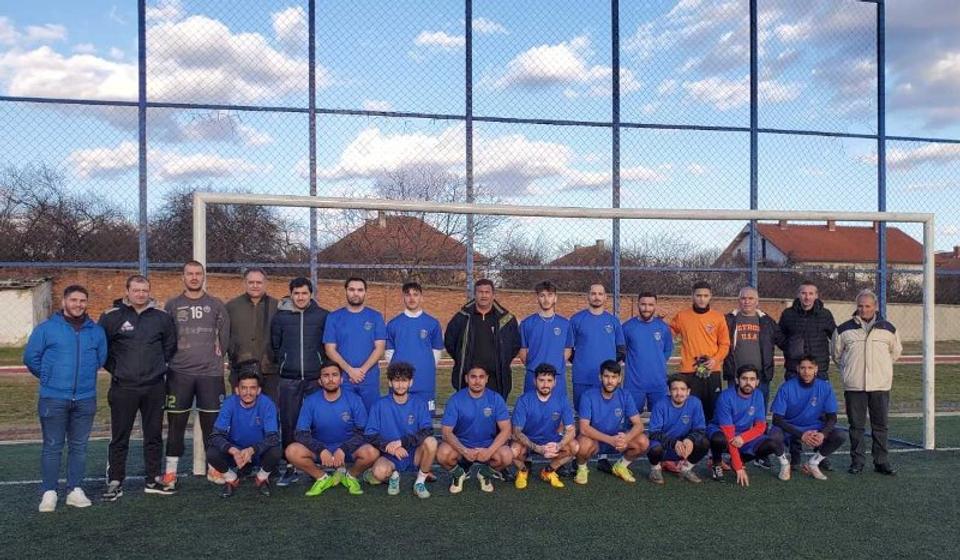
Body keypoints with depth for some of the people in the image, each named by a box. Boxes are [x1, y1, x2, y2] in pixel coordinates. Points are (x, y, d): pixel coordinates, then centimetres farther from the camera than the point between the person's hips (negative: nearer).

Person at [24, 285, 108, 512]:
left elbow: (101, 358, 18)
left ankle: (75, 489, 17)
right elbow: (30, 357, 4)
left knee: (79, 446, 9)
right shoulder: (46, 328, -1)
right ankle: (49, 492, 11)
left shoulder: (96, 331, 6)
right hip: (53, 399, -2)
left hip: (85, 398, 3)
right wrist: (50, 377, 11)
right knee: (52, 446, 3)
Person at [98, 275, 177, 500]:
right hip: (123, 387, -2)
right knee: (119, 437, 3)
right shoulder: (111, 317, -4)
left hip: (154, 387, 3)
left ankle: (153, 480, 20)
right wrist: (115, 369, 2)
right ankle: (115, 483, 14)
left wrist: (160, 366, 9)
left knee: (154, 436, 10)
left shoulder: (162, 317, 4)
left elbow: (171, 346, 16)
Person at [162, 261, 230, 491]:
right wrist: (171, 357, 4)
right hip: (179, 373, 0)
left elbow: (225, 334, 11)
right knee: (176, 422, 4)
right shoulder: (172, 305, 6)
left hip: (210, 372, 0)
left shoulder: (216, 305, 7)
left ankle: (215, 467, 15)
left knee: (211, 421, 4)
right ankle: (170, 471, 12)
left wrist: (218, 355, 5)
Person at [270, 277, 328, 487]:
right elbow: (275, 345, 13)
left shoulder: (323, 316, 3)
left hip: (316, 379, -1)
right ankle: (290, 469, 11)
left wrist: (322, 366, 5)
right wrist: (284, 362, 9)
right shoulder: (280, 317, 6)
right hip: (288, 380, 1)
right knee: (288, 424, 2)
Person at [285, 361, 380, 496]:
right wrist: (321, 450, -25)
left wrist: (343, 449, -23)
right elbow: (302, 433, -9)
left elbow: (362, 432, -7)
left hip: (348, 450, -1)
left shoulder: (354, 400, -8)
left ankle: (350, 476, 3)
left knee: (371, 452, -31)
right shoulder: (310, 402, -6)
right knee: (292, 451, -26)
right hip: (319, 449, 1)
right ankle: (323, 478, -1)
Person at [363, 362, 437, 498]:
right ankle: (393, 475, 4)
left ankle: (420, 481, -6)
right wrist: (389, 446, -23)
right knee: (380, 472, -34)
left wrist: (401, 442, -24)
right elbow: (370, 435, -6)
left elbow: (427, 431, -13)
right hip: (389, 457, -1)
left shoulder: (419, 404, -1)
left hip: (414, 455, 1)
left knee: (431, 442, -30)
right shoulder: (380, 405, -1)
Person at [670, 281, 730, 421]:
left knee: (712, 409, 5)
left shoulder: (718, 317, 5)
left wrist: (716, 359, -9)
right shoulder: (681, 316, 4)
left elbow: (725, 344, 6)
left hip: (712, 372, 1)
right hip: (689, 371, -1)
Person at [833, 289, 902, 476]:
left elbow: (896, 351, 22)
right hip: (854, 386, -1)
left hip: (881, 385, 1)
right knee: (856, 426, 4)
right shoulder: (844, 329, 4)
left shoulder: (888, 329, 7)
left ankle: (881, 462, 15)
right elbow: (837, 354, 16)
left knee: (880, 425, 6)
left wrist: (882, 367, 17)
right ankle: (857, 462, 12)